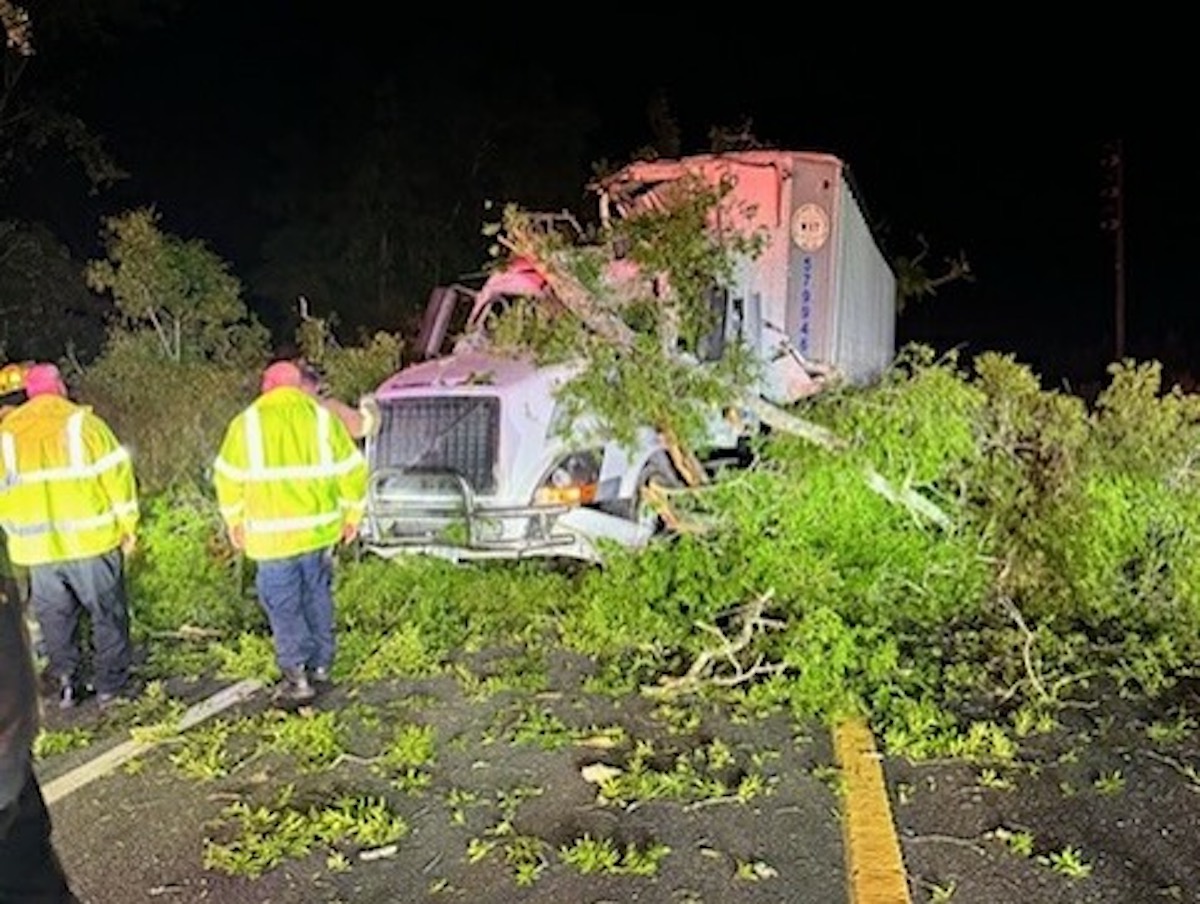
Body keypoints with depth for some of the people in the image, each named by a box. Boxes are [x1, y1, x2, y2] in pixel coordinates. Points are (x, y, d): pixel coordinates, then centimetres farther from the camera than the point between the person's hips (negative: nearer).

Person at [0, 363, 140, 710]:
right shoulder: (82, 422, -6)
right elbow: (115, 473, -8)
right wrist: (128, 525, 0)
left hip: (37, 548, 3)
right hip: (91, 539, -3)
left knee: (54, 617, 16)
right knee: (107, 613, 9)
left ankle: (66, 678, 12)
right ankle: (110, 683, 12)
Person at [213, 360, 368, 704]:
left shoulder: (247, 422, -1)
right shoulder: (322, 418, 2)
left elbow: (228, 475, 3)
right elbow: (352, 468, 3)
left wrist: (233, 520, 15)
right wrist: (352, 513, 14)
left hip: (272, 533, -3)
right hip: (319, 527, 3)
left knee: (283, 604, 4)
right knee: (318, 595, 16)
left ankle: (297, 678, 2)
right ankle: (321, 664, 26)